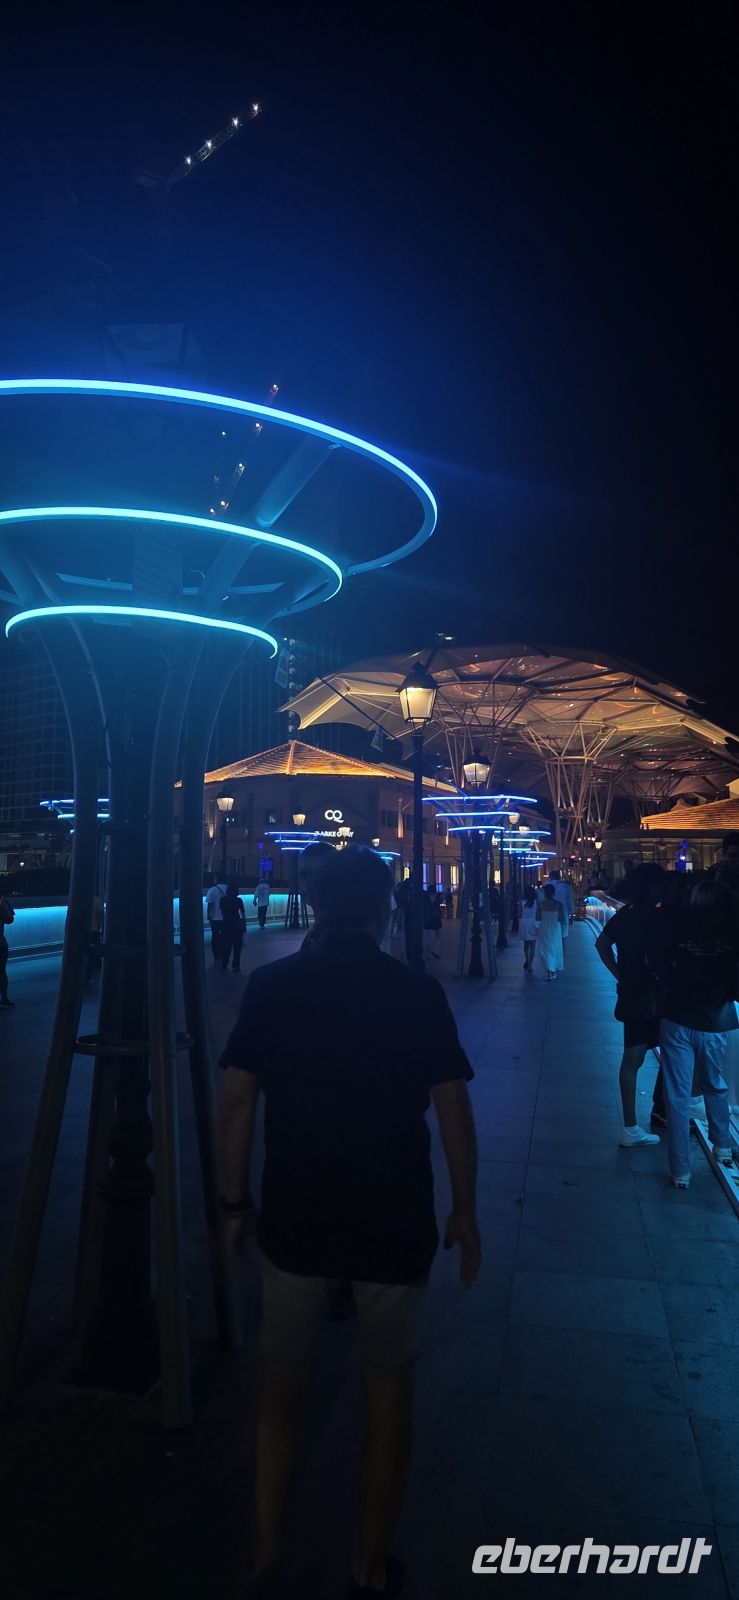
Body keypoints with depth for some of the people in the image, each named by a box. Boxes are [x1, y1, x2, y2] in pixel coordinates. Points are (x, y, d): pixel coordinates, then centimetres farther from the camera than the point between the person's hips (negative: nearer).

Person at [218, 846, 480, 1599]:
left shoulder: (270, 986, -6)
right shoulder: (419, 994, -9)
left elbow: (236, 1102, -6)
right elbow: (453, 1112, -7)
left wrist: (236, 1203, 5)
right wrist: (463, 1210, 4)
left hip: (294, 1218, 1)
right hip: (394, 1222, -1)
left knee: (281, 1378, 21)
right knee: (388, 1383, 18)